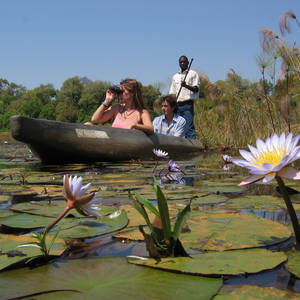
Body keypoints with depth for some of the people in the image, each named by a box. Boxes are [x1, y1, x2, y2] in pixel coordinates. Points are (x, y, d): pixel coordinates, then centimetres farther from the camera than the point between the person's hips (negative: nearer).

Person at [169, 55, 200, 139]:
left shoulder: (193, 74, 7)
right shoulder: (175, 76, 21)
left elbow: (196, 89, -5)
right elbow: (172, 92, 20)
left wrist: (186, 85, -22)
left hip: (188, 104, -5)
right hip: (177, 105, 5)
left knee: (189, 127, -12)